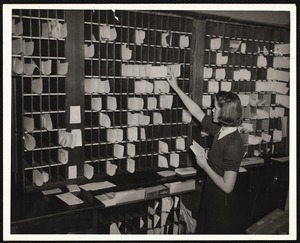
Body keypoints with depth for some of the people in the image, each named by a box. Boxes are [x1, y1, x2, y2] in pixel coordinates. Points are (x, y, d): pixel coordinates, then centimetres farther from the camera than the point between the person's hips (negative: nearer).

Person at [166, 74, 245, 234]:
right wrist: (176, 88, 12)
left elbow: (227, 186, -30)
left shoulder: (233, 145, -29)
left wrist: (205, 166, -18)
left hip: (222, 202, -8)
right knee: (205, 230, 23)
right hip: (211, 194, 8)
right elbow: (197, 112, 7)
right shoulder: (219, 129, -6)